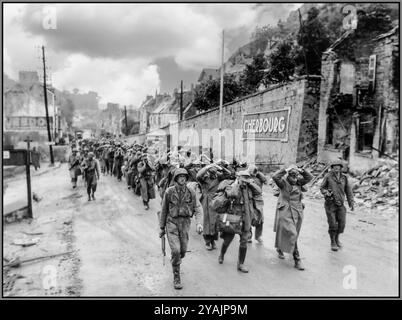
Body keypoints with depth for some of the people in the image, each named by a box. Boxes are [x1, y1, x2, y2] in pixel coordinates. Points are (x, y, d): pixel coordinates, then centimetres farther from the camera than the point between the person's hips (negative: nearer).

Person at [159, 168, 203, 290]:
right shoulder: (169, 192, -7)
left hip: (185, 223, 3)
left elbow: (198, 209, -5)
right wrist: (162, 227, 7)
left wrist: (199, 223, -23)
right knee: (175, 250, -13)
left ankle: (176, 263, 45)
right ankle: (176, 277, 4)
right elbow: (164, 210, 2)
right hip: (172, 222, -2)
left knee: (183, 251, 11)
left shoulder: (190, 193, -3)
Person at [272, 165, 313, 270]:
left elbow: (309, 177, 3)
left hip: (297, 212, 6)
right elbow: (275, 177, -26)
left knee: (294, 235, 18)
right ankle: (297, 260, -7)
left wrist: (301, 171, -9)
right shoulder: (283, 182, -9)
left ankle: (280, 248, 44)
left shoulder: (298, 182, 6)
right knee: (292, 234, -12)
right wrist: (285, 170, -22)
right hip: (285, 212, -6)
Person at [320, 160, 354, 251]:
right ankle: (333, 242, 15)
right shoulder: (328, 176, -5)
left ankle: (337, 238, 28)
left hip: (340, 204, 3)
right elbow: (322, 188, 4)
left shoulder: (344, 178, 4)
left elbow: (348, 191, 9)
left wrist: (351, 203, 5)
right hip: (330, 204, -3)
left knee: (342, 223, 1)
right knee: (332, 224, -4)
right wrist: (326, 193, -17)